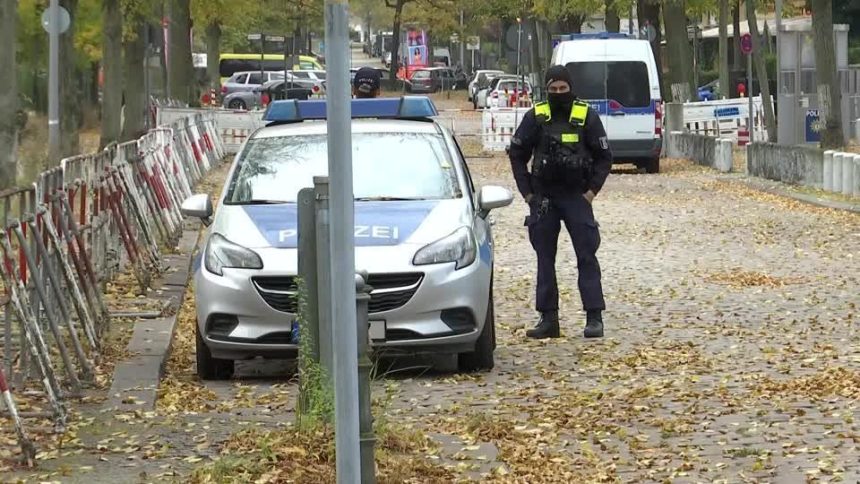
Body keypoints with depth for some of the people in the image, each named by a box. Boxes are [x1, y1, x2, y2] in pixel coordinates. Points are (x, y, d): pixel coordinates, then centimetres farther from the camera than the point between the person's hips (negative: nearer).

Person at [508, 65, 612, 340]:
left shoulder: (586, 117, -1)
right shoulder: (536, 117, 2)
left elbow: (604, 156, 4)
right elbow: (517, 154, 9)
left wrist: (592, 190, -5)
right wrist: (527, 192, 2)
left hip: (577, 196, -2)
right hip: (543, 197, 2)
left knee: (587, 255, -6)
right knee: (545, 258, 6)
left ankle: (594, 317, -4)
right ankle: (548, 319, 11)